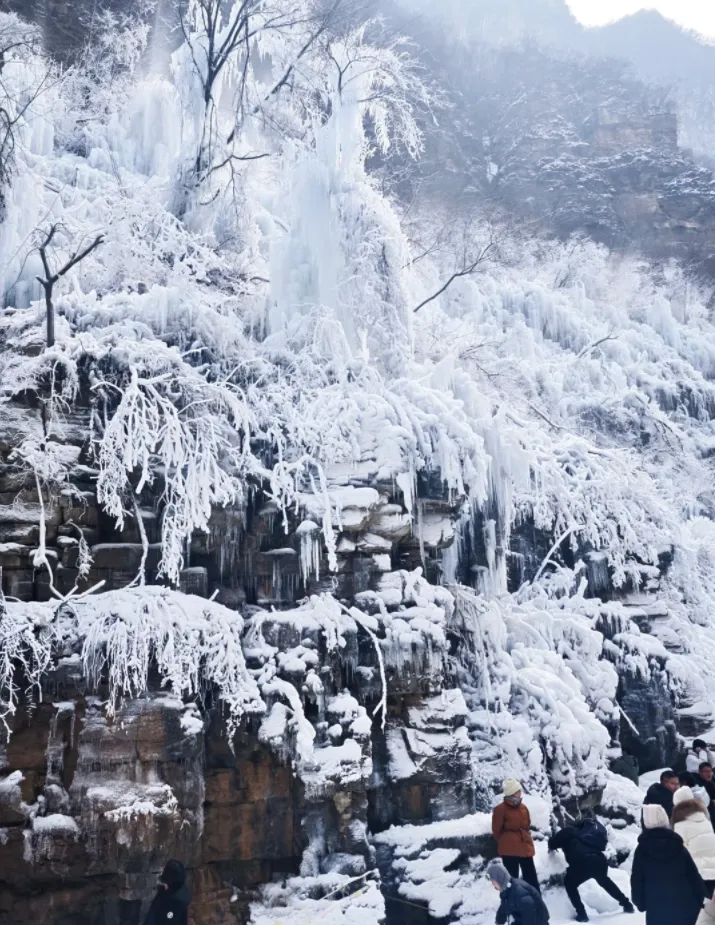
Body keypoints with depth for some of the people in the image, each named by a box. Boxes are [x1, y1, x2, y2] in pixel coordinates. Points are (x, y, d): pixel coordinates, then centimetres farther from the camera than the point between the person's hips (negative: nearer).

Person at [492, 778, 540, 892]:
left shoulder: (523, 807, 8)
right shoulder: (501, 809, -13)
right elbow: (496, 830, -6)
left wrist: (524, 838, 15)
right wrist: (505, 842, 6)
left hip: (525, 846, 6)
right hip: (509, 849, -6)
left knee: (531, 876, 11)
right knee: (512, 877, 0)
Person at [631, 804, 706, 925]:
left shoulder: (642, 849, -4)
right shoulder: (678, 845, 1)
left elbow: (637, 880, -1)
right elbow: (694, 875, 3)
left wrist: (640, 903, 12)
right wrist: (700, 901, 12)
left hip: (656, 909, -2)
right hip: (684, 906, 2)